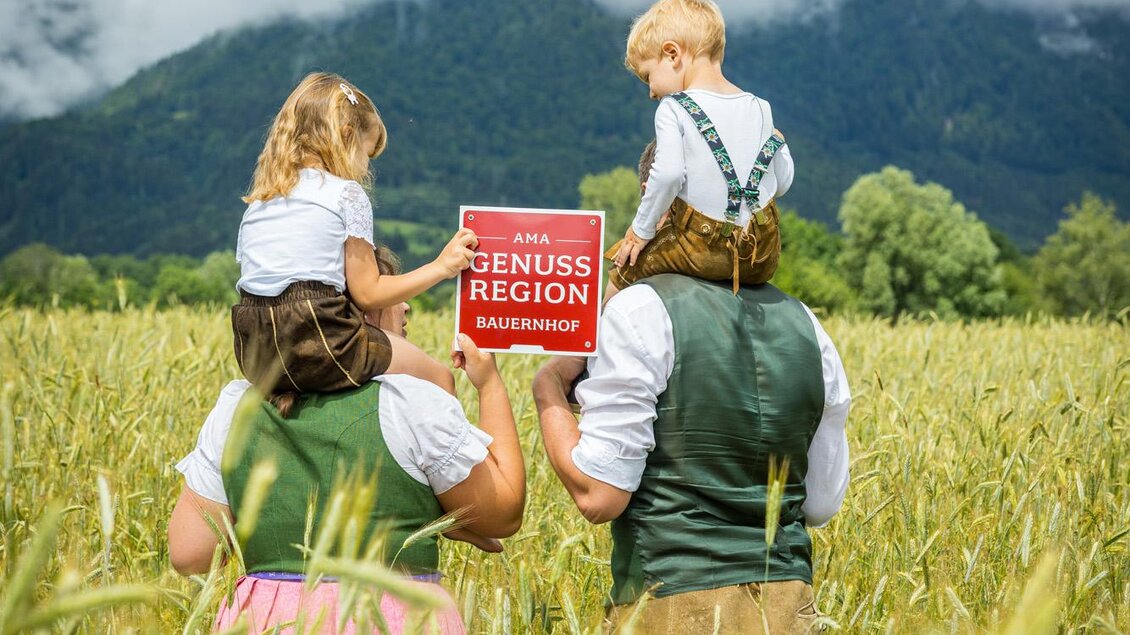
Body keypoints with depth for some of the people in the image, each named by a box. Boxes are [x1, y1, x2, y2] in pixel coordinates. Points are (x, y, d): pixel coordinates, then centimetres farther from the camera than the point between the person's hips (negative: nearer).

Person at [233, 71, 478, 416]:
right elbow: (367, 293, -1)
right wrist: (441, 267, 5)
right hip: (317, 343, -6)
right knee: (438, 379, 11)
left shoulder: (255, 204, 17)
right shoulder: (347, 194, 1)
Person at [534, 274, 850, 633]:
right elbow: (822, 504, 10)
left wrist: (548, 386, 0)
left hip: (675, 603, -5)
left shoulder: (642, 310, -11)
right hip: (786, 602, 5)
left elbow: (598, 496, -13)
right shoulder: (806, 323, 6)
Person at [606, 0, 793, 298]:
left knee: (621, 273, 15)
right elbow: (782, 183, 12)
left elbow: (668, 174, -20)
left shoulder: (673, 110, -7)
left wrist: (642, 229, -9)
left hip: (702, 250, -5)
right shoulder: (760, 108, 10)